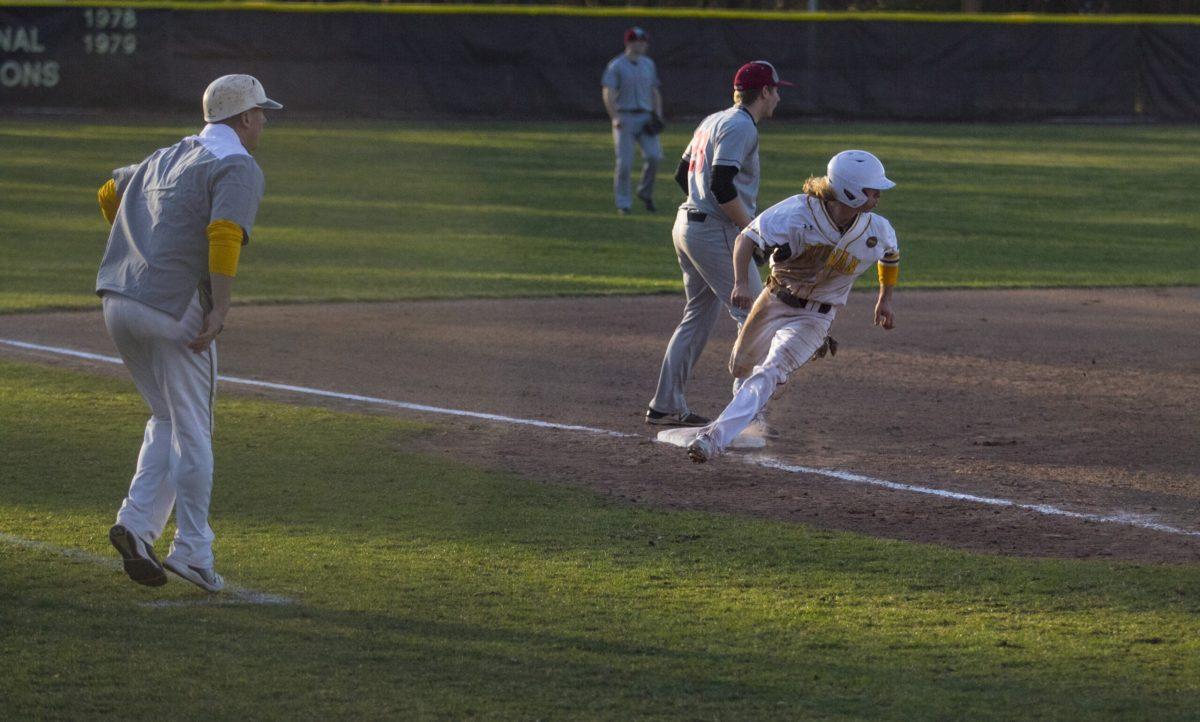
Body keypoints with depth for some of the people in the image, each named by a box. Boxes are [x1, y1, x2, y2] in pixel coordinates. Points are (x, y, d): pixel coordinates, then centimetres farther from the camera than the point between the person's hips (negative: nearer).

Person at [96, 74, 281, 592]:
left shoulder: (166, 158, 20)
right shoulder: (238, 168, -6)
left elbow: (110, 193, 34)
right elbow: (224, 233, -22)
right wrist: (220, 309, -25)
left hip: (118, 302, 8)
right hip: (175, 310, -8)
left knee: (167, 418, 19)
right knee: (192, 430, 2)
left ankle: (137, 523, 4)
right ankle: (192, 549, 5)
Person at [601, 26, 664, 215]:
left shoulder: (648, 64, 13)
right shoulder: (616, 66, -5)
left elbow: (655, 92, 18)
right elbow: (607, 93, -9)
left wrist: (658, 116, 7)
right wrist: (615, 118, -19)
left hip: (645, 118, 4)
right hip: (624, 118, -4)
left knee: (654, 156, -11)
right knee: (625, 162, -6)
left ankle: (645, 192, 11)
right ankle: (623, 204, 4)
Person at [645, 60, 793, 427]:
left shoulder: (712, 122, 16)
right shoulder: (741, 126, -13)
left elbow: (682, 174, 21)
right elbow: (722, 186, -23)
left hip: (687, 226, 10)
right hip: (716, 232, -10)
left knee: (700, 315, 16)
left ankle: (665, 406, 17)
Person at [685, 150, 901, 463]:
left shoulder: (878, 231, -13)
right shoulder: (798, 213, -24)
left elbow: (891, 256, 12)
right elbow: (748, 238, -24)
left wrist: (885, 299, 22)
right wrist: (741, 282, -39)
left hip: (815, 317, -1)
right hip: (774, 301, 1)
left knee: (768, 374, -22)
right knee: (740, 367, 18)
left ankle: (716, 437, -29)